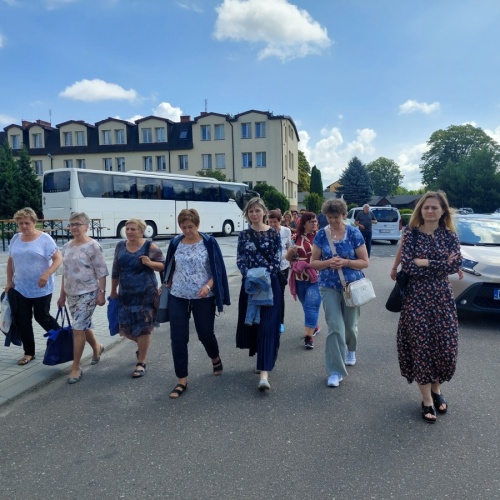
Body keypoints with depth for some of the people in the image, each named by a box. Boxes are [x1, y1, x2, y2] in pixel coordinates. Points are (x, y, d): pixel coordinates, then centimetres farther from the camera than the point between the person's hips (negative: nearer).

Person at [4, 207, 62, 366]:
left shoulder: (44, 238, -11)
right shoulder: (15, 239, 5)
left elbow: (58, 259, -15)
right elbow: (11, 261, 15)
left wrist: (47, 274, -28)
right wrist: (9, 282, 12)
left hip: (41, 289, -5)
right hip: (19, 288, 5)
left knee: (41, 317, 5)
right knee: (21, 320, 6)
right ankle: (29, 352, 20)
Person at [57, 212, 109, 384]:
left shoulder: (92, 246, -12)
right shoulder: (67, 247, 9)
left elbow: (101, 272, -13)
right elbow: (65, 272, 15)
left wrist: (101, 293, -17)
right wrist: (62, 294, 15)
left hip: (87, 294, -7)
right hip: (72, 294, 7)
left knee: (78, 329, -6)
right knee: (84, 326, 18)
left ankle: (76, 368, 5)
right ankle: (97, 348, 44)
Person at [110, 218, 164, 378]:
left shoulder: (150, 247, -7)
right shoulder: (120, 246, 7)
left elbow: (163, 266, -3)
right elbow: (115, 270, 14)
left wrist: (150, 263, -22)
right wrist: (113, 291, 17)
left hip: (146, 294, -5)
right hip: (125, 294, 5)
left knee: (143, 328, -1)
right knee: (125, 327, 9)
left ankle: (141, 364, 13)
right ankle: (142, 345, 42)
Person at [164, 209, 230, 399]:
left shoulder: (209, 242, -6)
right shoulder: (175, 243, 2)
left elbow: (218, 269, -6)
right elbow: (170, 268, 14)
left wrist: (208, 286, -19)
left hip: (203, 298, -2)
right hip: (178, 297, 3)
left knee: (205, 333, 10)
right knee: (178, 338, 0)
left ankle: (215, 358, 44)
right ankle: (182, 380, 13)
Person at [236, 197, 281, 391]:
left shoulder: (273, 233, -1)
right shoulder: (243, 235, 6)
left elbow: (277, 259, -4)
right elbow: (240, 260, 1)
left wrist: (265, 276, -17)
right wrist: (249, 275, -16)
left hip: (269, 284, -3)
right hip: (249, 284, 3)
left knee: (267, 326, -8)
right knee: (252, 323, 11)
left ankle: (264, 373, -11)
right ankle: (262, 359, 34)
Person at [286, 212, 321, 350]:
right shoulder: (297, 238, 4)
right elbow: (288, 257, 10)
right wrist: (291, 251, -11)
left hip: (316, 278, -3)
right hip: (300, 279, 4)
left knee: (311, 306, -11)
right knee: (307, 306, 17)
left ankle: (308, 336, -7)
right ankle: (314, 326, 39)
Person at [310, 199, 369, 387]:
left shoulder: (354, 233, -6)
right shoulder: (321, 235, -2)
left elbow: (365, 262, -5)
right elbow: (313, 262, 1)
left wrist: (345, 262, -21)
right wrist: (328, 262, -19)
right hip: (329, 287, 0)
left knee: (350, 325, 16)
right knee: (335, 328, -7)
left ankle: (350, 350, 49)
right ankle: (335, 371, 4)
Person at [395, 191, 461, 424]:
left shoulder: (449, 236, 2)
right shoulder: (411, 234, -3)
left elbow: (455, 265, -11)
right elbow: (407, 266, -13)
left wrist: (424, 263, -16)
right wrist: (440, 265, -13)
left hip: (442, 298, 2)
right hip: (416, 298, -2)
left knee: (445, 346, 6)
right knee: (421, 346, 1)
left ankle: (436, 389, 33)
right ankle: (427, 400, 15)